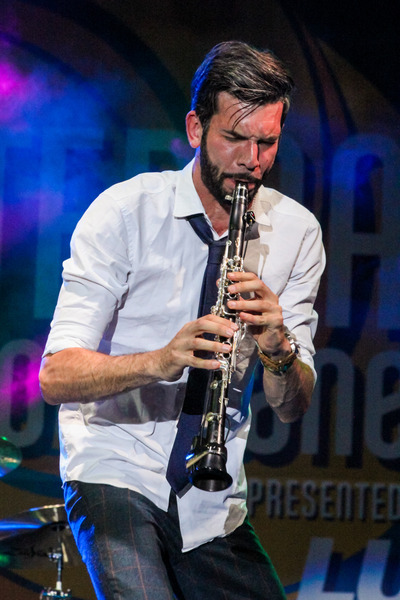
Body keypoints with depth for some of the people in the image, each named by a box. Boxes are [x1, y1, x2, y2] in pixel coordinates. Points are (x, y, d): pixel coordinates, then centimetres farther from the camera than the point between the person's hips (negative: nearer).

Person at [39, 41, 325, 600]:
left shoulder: (296, 232, 2)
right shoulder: (123, 212, -10)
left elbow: (294, 407, 0)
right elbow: (56, 377, -17)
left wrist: (278, 350, -23)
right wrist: (160, 361, -35)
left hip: (214, 504, 5)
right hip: (115, 475, -4)